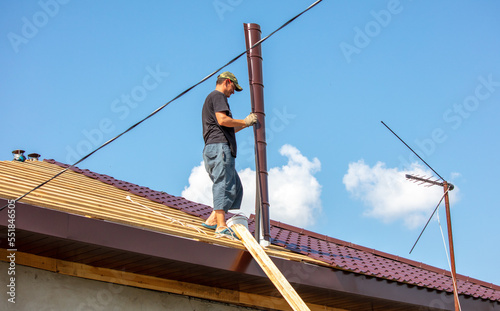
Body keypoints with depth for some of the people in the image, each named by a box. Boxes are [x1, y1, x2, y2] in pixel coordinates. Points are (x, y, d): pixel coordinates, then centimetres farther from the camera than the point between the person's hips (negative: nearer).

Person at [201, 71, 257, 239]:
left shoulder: (210, 99, 33)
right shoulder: (218, 96, 0)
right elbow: (222, 120, -17)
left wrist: (244, 124, 30)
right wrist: (244, 121, -5)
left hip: (212, 150, 10)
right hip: (219, 146, -10)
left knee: (235, 188, 8)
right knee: (223, 184, -17)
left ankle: (212, 220, 2)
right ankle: (221, 226, -25)